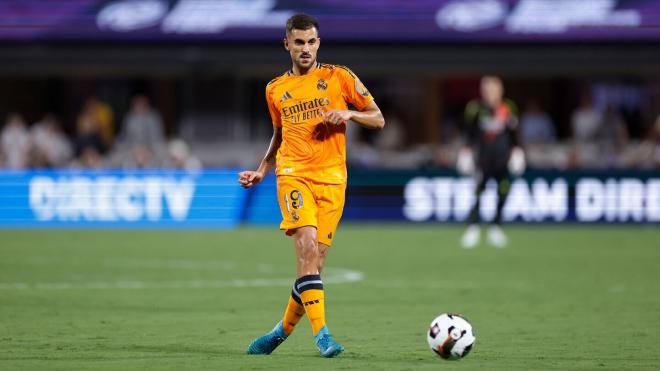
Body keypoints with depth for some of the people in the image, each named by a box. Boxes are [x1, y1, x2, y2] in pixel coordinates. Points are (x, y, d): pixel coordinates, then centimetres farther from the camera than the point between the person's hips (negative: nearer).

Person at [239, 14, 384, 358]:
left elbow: (378, 119, 9)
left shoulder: (337, 77, 7)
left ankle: (283, 330, 18)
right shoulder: (275, 90, 13)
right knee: (307, 248, -22)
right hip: (293, 174, 0)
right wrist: (260, 172, 14)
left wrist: (349, 113, -10)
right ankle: (321, 333, -26)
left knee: (314, 261, -1)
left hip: (332, 178, 0)